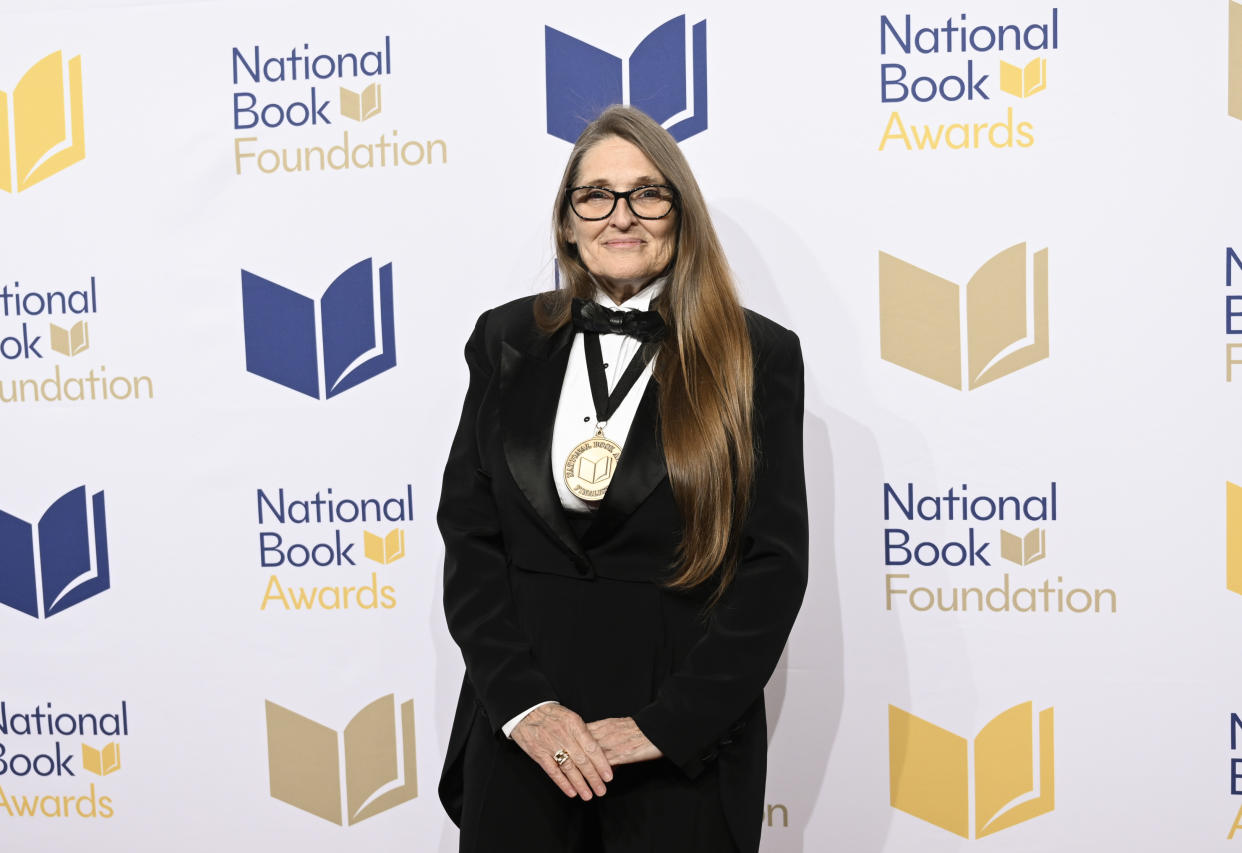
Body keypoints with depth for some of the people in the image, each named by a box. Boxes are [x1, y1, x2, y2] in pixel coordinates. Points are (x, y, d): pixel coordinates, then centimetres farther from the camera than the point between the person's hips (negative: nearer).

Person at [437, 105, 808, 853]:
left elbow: (775, 563, -6)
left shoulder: (758, 357, -2)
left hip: (686, 747, -2)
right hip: (522, 733, 2)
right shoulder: (508, 341, 5)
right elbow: (468, 536, 1)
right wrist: (521, 701, -10)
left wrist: (668, 723, -13)